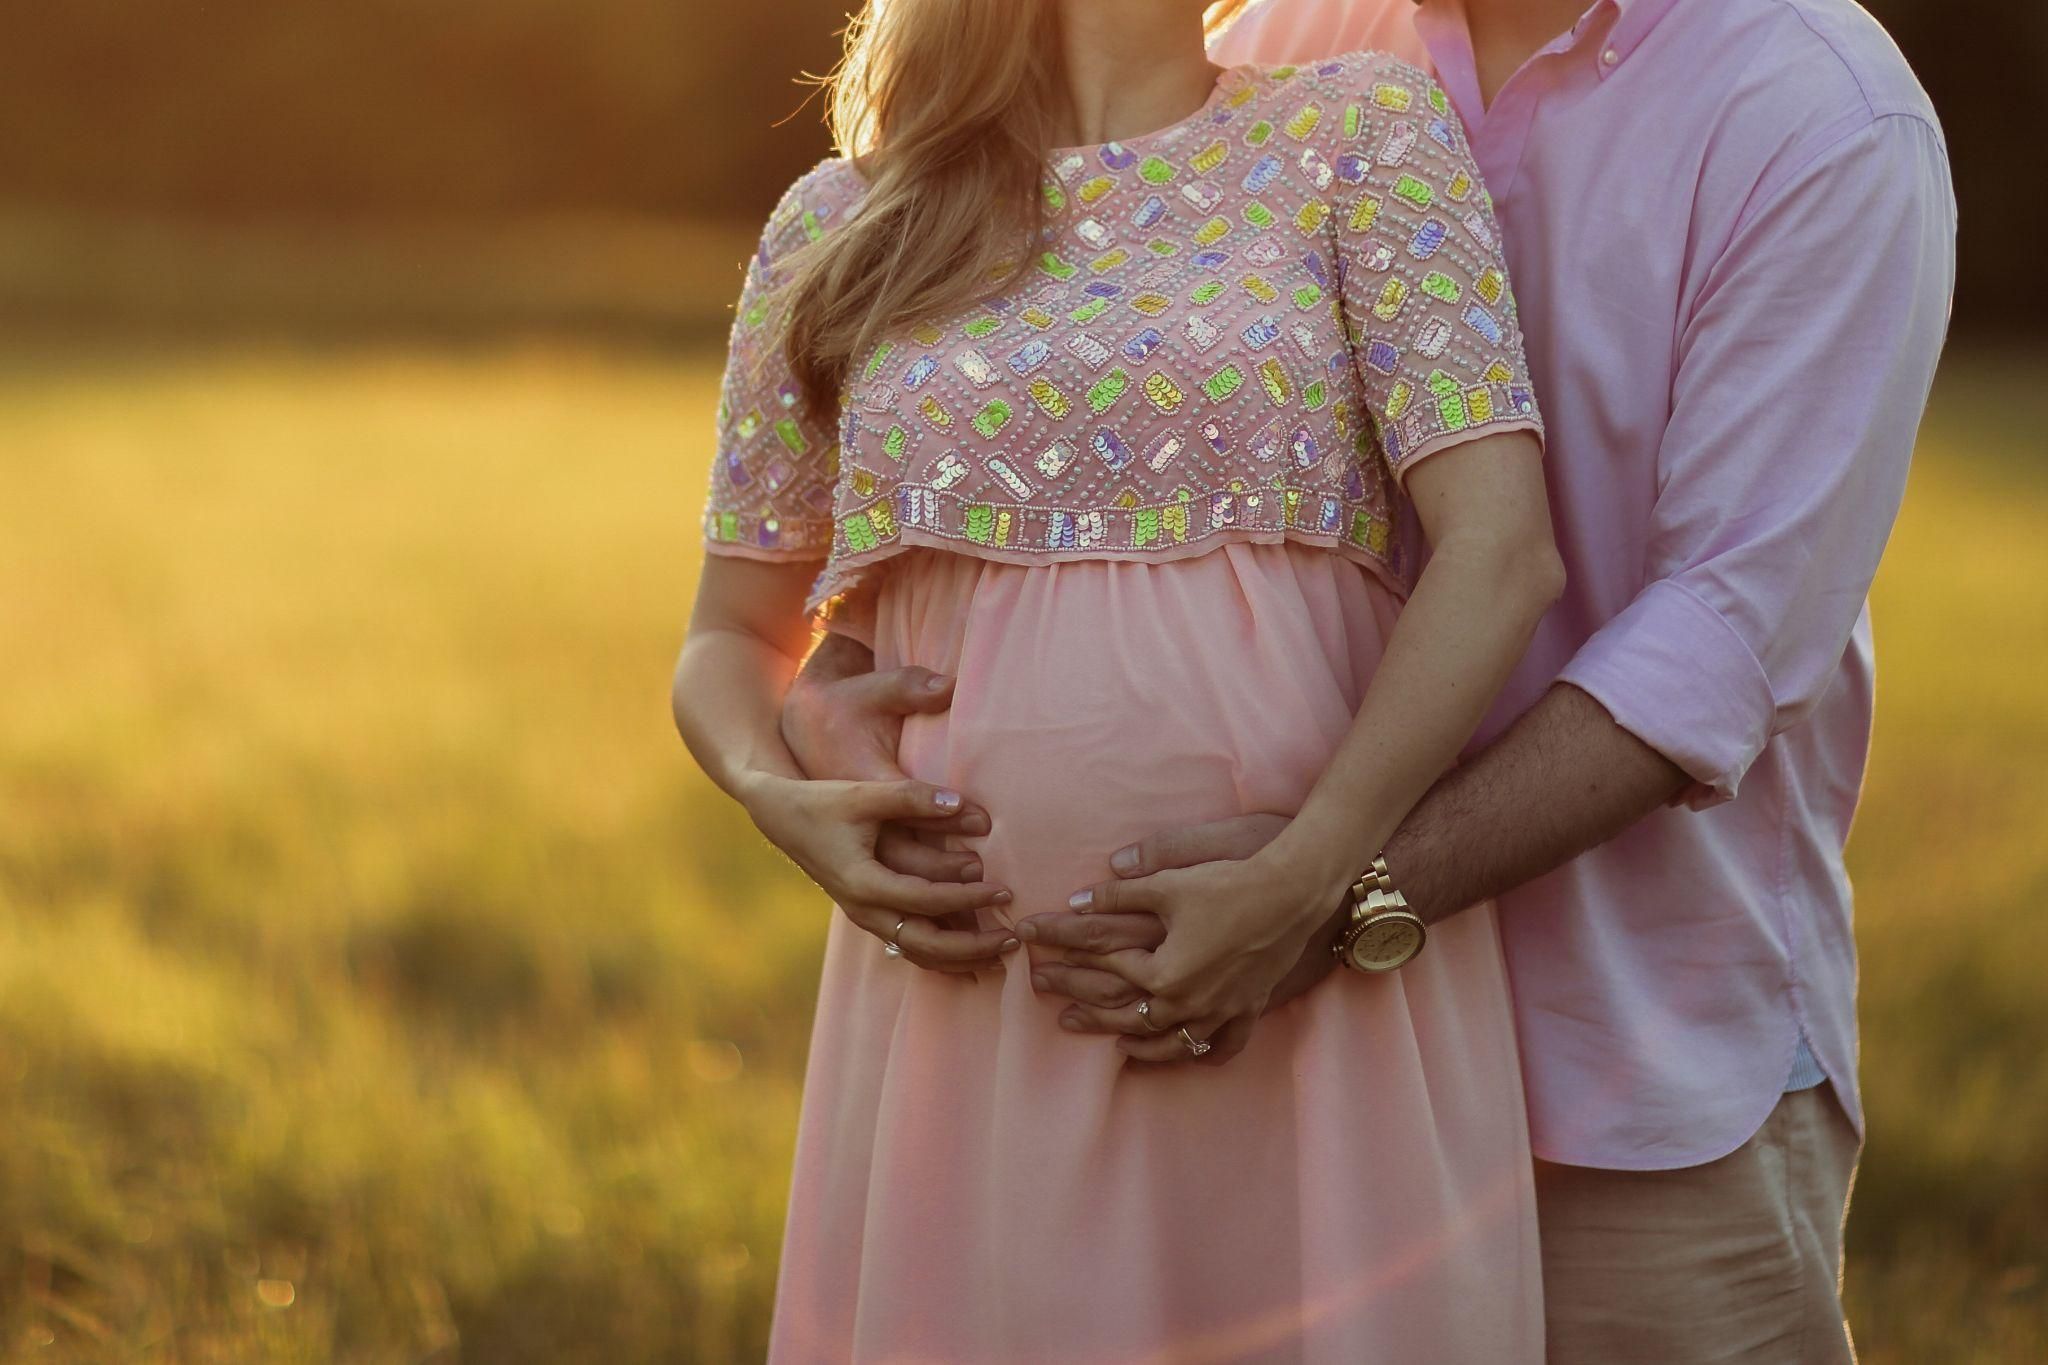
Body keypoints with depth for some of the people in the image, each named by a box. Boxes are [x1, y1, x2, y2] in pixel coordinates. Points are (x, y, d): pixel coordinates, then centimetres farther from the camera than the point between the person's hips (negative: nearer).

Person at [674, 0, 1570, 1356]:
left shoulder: (1360, 129, 4)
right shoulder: (837, 225, 10)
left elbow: (1503, 549, -7)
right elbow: (734, 638, 16)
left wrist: (1309, 883, -16)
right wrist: (779, 800, -6)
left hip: (1321, 988, -1)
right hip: (970, 1003, 2)